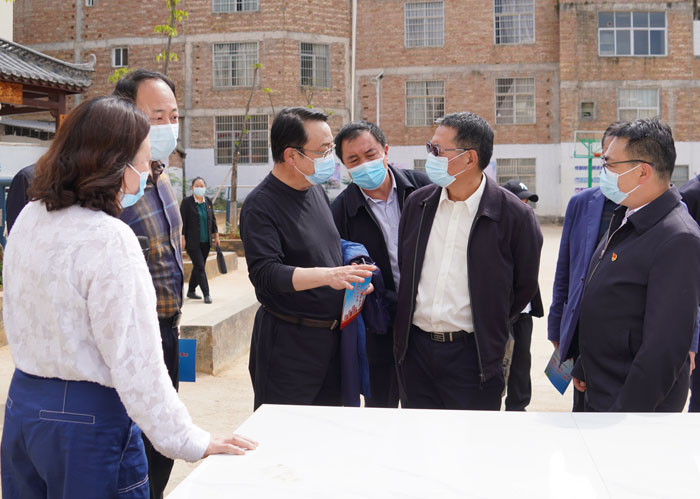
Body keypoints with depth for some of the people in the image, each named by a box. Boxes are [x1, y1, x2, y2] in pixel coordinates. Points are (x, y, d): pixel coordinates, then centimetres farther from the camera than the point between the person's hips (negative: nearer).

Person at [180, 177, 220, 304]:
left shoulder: (208, 201, 8)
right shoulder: (187, 202, -7)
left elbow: (213, 219, 15)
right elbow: (182, 221, -8)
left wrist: (216, 235, 12)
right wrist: (182, 238, -13)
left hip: (205, 241, 5)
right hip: (192, 241, -5)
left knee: (198, 266, 11)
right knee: (200, 267, -8)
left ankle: (191, 291, 25)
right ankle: (206, 294, -6)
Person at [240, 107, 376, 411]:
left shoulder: (317, 190, 11)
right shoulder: (261, 205, -15)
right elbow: (264, 274, -25)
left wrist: (351, 274, 5)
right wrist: (327, 275, -36)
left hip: (331, 337, 8)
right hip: (287, 343, -7)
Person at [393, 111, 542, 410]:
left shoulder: (514, 215, -11)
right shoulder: (417, 203, 4)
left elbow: (524, 287, 0)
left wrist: (488, 328, 4)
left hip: (473, 354, -4)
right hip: (414, 349, 4)